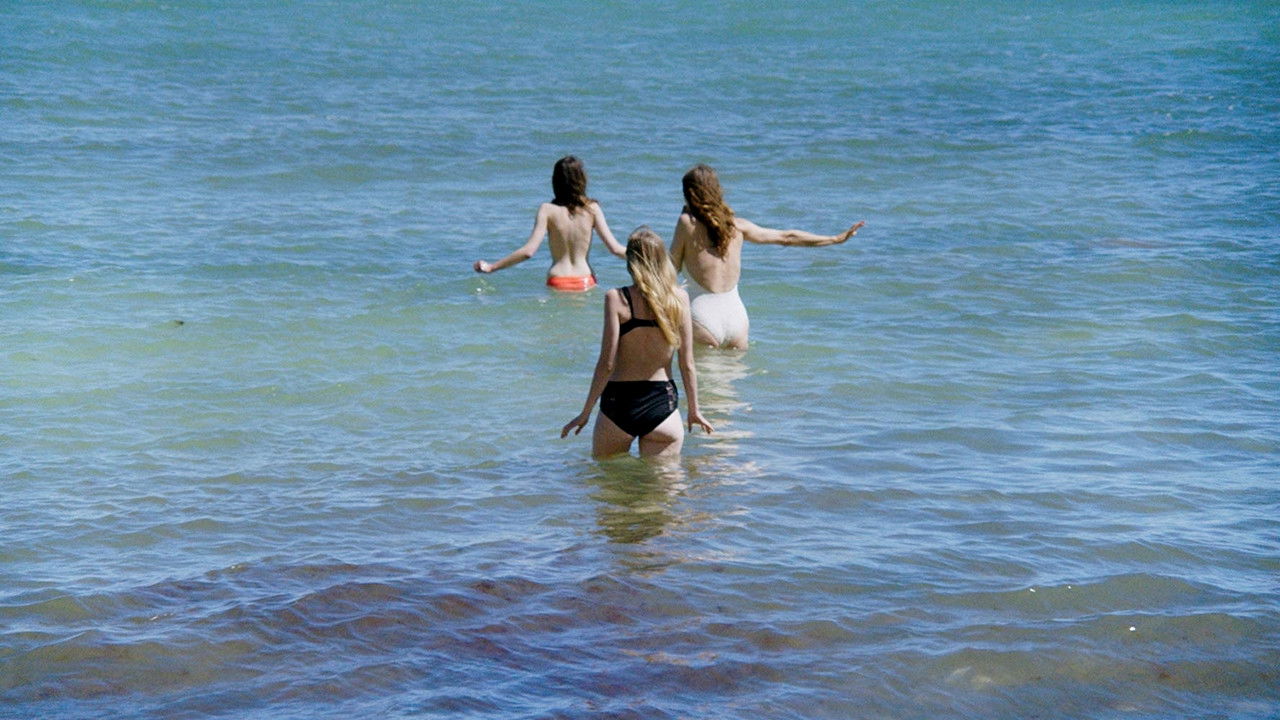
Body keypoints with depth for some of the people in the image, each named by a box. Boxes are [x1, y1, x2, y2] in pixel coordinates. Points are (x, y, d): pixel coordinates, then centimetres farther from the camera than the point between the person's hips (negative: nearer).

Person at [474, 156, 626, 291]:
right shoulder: (592, 208, 3)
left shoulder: (548, 210, 0)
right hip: (585, 281, 1)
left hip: (558, 282, -1)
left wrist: (491, 267, 1)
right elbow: (615, 248, 1)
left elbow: (528, 251, -7)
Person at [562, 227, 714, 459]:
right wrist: (694, 411, 15)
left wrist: (585, 412, -1)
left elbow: (607, 364, -10)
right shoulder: (679, 298, -2)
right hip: (663, 404, 2)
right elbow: (687, 364, 2)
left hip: (619, 403, -2)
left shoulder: (616, 298, -10)